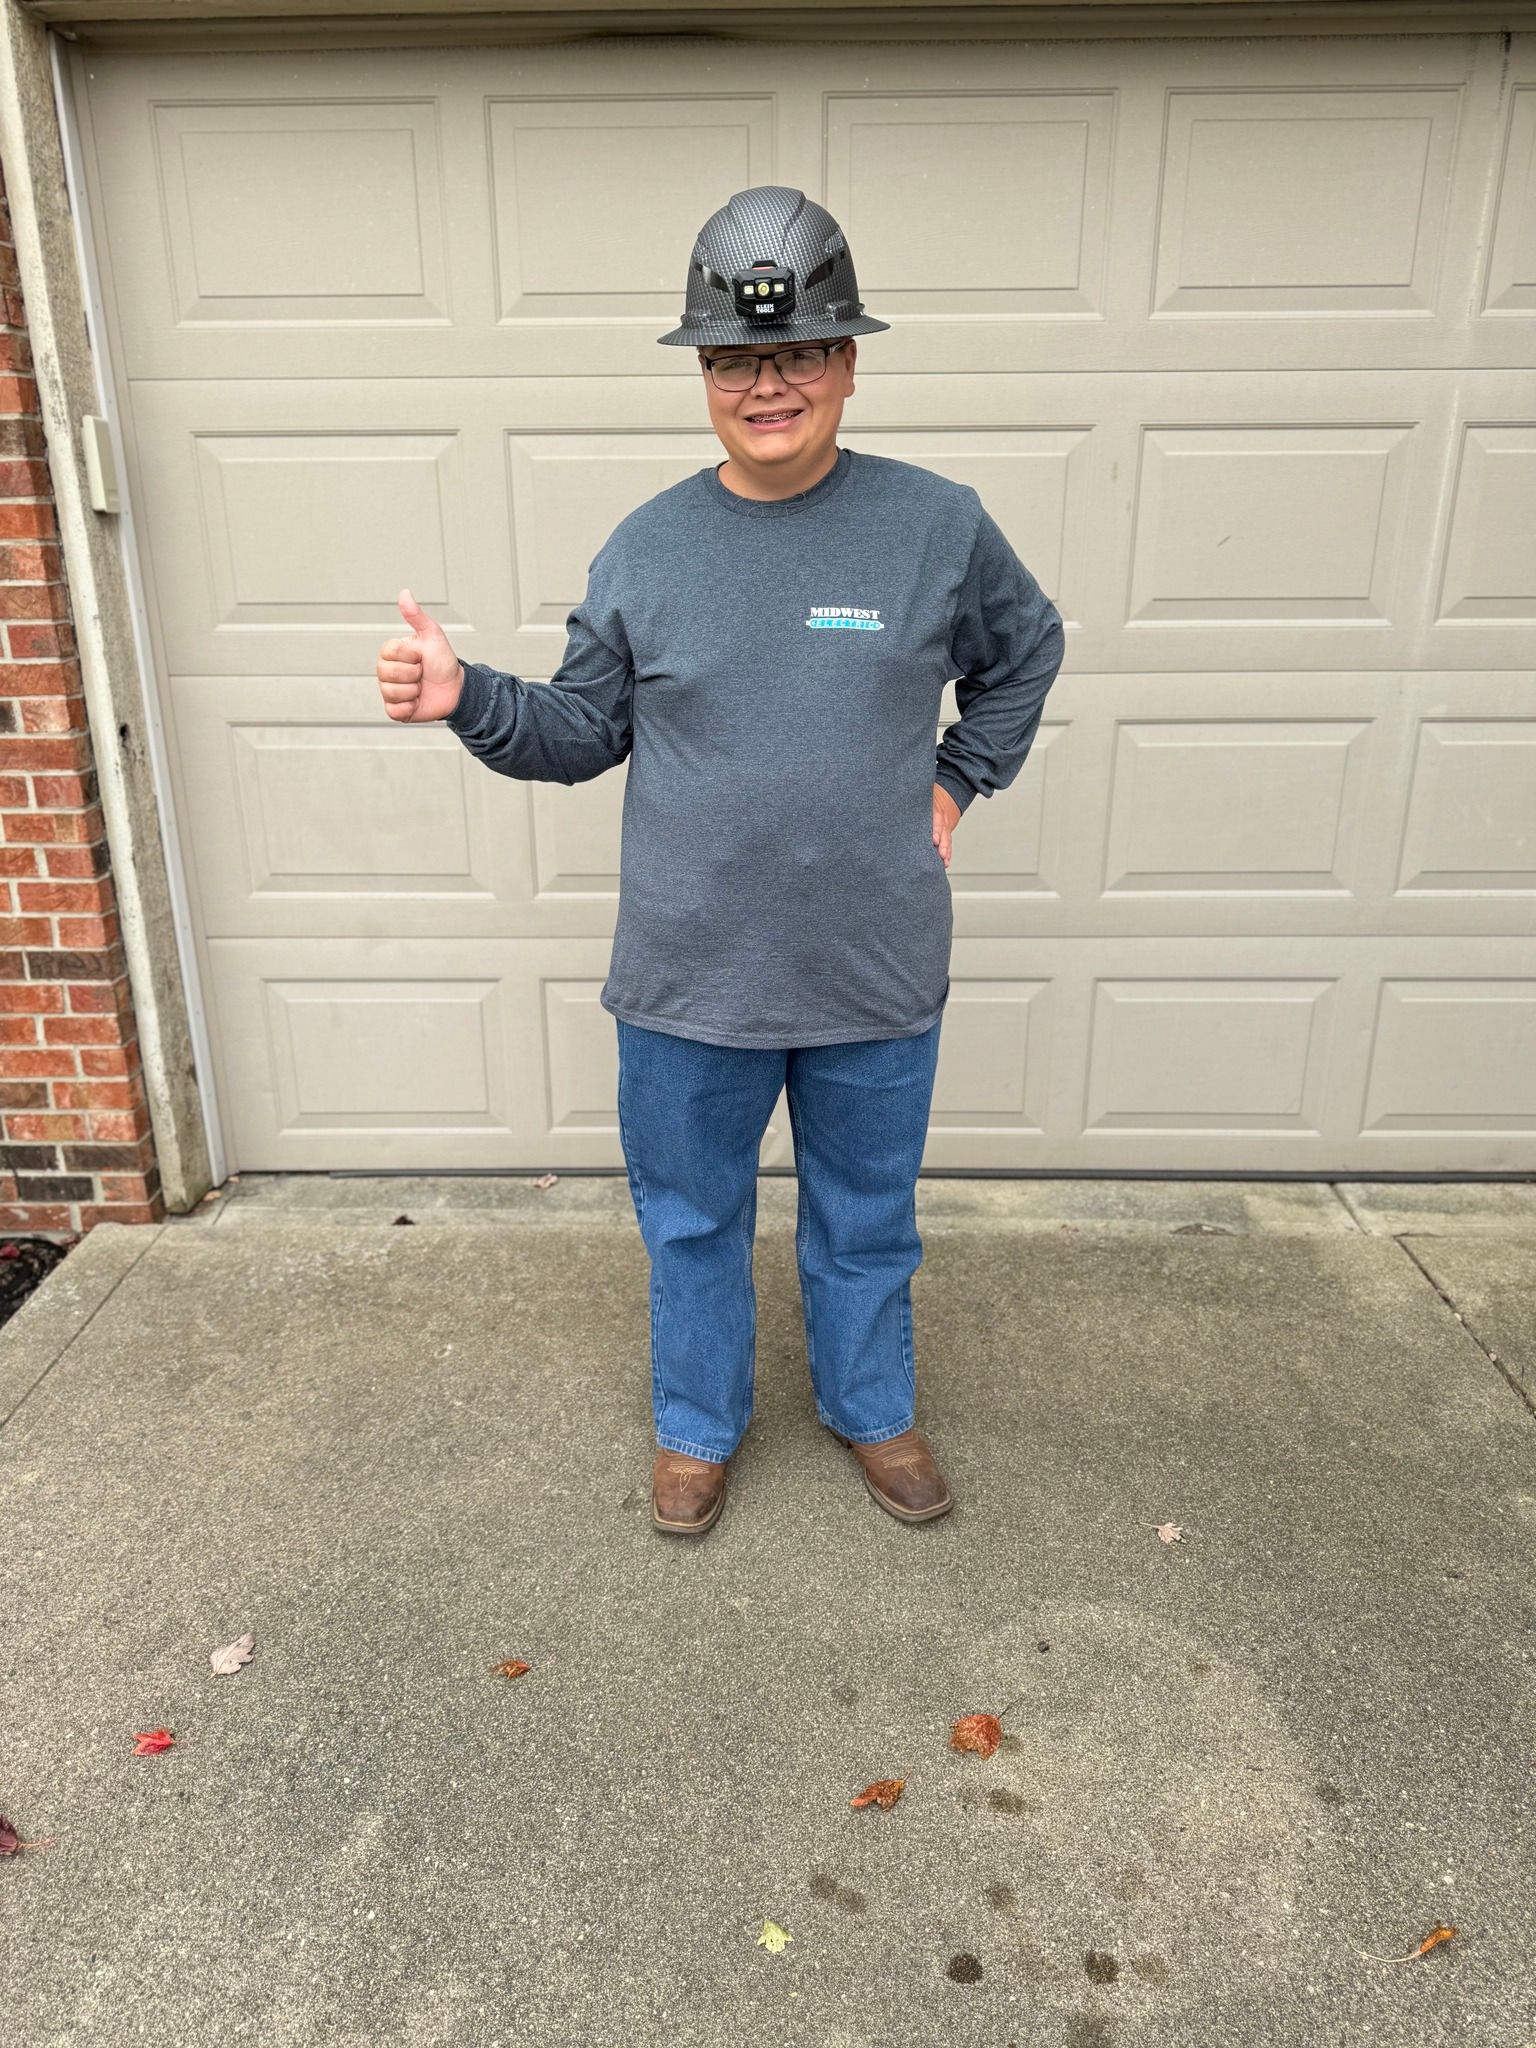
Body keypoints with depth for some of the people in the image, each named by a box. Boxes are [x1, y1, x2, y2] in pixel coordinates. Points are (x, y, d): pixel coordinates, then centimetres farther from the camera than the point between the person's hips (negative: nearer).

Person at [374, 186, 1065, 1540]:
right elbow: (583, 731, 4)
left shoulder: (940, 524, -4)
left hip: (877, 974, 0)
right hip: (690, 979, 1)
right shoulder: (647, 546, -2)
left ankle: (874, 1410, 46)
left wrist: (959, 781, 5)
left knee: (866, 1220, 19)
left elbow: (1024, 655, 13)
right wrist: (467, 698, -12)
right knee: (692, 1221, 17)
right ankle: (699, 1424, 43)